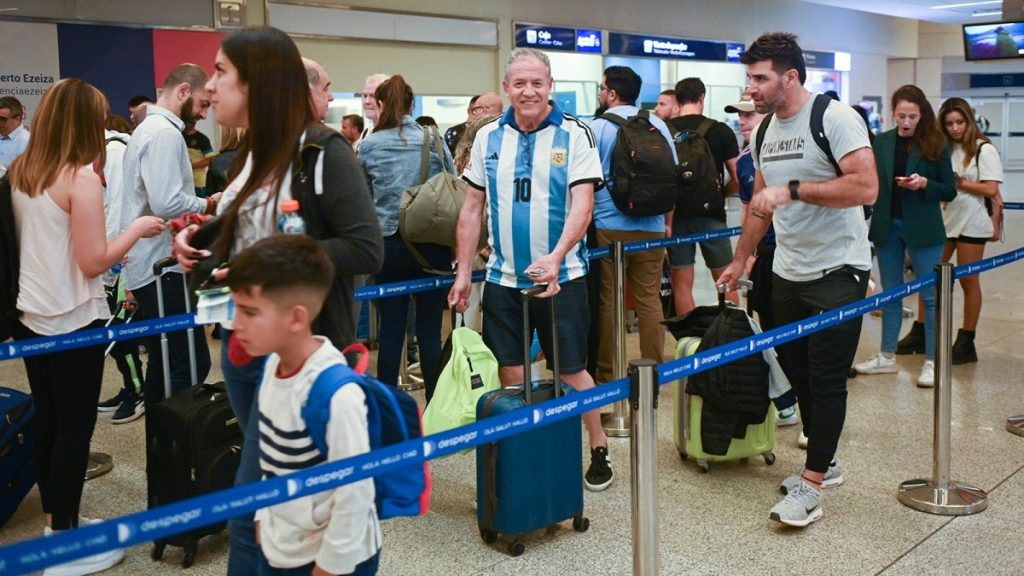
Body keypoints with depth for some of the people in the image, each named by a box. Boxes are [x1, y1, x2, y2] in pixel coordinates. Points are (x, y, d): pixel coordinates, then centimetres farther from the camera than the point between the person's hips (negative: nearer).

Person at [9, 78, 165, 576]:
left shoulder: (19, 172, 6)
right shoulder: (81, 176, -17)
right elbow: (94, 262, -18)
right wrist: (136, 229, -5)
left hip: (30, 316, 8)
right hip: (73, 321, -8)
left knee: (47, 421, 17)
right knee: (75, 427, 3)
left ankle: (55, 522, 31)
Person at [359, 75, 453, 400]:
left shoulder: (369, 146, 0)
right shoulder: (434, 141, 1)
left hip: (389, 244, 0)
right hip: (432, 245, 0)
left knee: (391, 330, 6)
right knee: (430, 330, 5)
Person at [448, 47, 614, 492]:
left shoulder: (574, 135, -5)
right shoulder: (488, 137, 6)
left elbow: (582, 204, -13)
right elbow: (472, 208, 9)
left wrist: (555, 259, -28)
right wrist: (463, 272, 5)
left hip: (561, 278, -3)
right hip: (502, 279, 3)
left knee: (571, 372, 4)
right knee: (510, 375, 8)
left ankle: (599, 451, 22)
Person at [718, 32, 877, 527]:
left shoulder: (835, 118, -14)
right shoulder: (764, 130, 9)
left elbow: (865, 188, -24)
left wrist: (792, 189, -26)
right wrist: (739, 261, 22)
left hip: (837, 272, -8)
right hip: (787, 273, 8)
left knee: (826, 379, -2)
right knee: (797, 371, 14)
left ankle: (811, 486, 6)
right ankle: (824, 462, 30)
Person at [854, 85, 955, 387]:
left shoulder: (934, 145, -3)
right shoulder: (882, 142, 3)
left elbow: (949, 192, -1)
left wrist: (924, 184, -20)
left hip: (922, 229, -3)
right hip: (887, 227, 3)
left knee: (930, 295, 1)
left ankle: (932, 362, 9)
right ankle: (887, 357, 21)